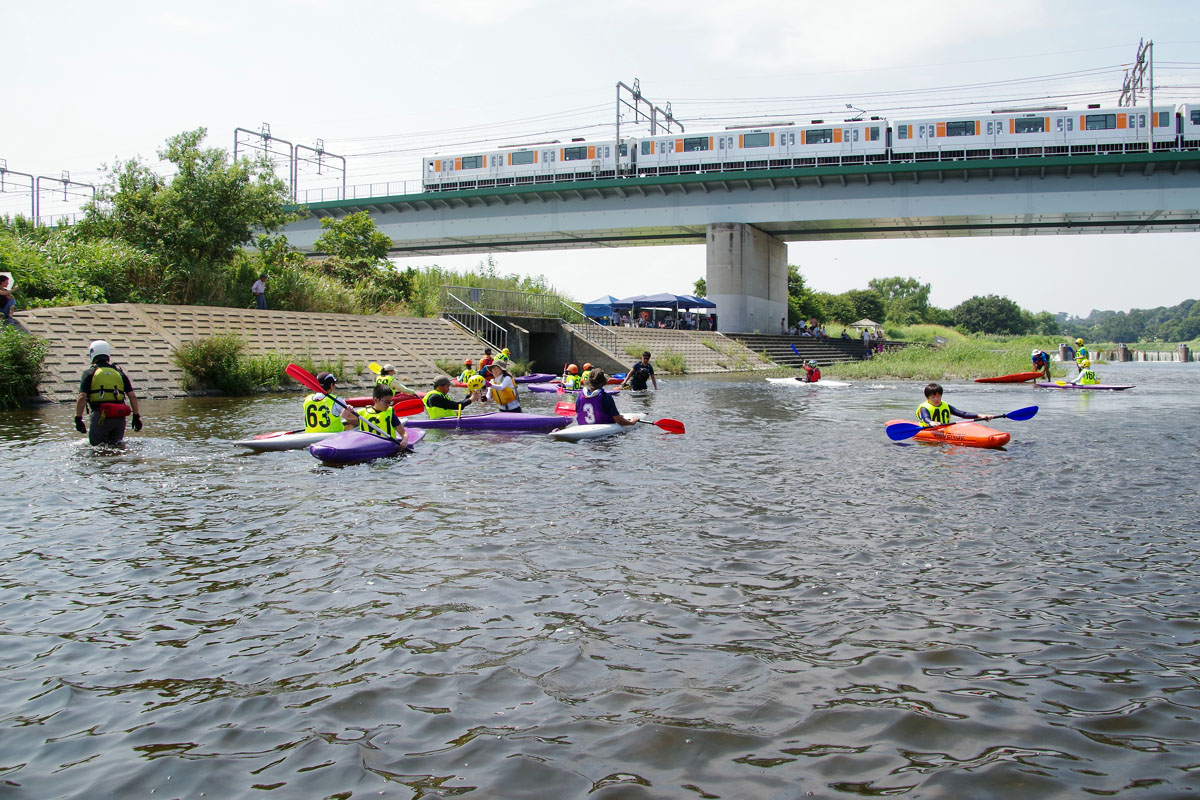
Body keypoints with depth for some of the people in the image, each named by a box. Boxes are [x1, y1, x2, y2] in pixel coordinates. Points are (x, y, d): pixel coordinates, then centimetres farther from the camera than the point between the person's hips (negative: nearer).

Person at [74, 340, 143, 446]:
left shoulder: (89, 373, 4)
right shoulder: (119, 372, 14)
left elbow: (82, 397, -6)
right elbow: (132, 396, 9)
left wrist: (78, 419, -3)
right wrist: (136, 416, 15)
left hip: (100, 416, -3)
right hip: (120, 417, 3)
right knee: (116, 444, 16)